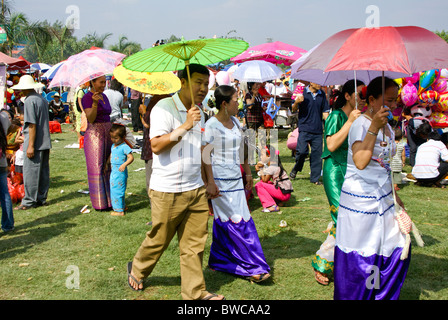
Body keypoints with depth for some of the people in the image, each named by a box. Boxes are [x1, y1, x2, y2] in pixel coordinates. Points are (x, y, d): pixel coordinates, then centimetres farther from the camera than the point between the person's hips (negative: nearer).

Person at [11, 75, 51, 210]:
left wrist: (31, 145, -18)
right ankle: (42, 198, 17)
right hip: (46, 142, 9)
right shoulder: (42, 99, 13)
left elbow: (32, 124, -18)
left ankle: (29, 201, 1)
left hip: (36, 143, -9)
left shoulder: (30, 101, -13)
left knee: (30, 172, -3)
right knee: (43, 171, 11)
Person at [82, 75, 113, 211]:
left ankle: (109, 200, 17)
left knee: (107, 167, 10)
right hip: (94, 135, -8)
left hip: (107, 135, 8)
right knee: (96, 168, -4)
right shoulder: (87, 97, -9)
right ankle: (99, 203, 2)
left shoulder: (104, 96, 15)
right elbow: (90, 118, -19)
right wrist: (95, 103, -32)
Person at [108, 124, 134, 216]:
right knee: (113, 190, 18)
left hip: (120, 173, -9)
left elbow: (131, 157, -22)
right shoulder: (113, 146, 11)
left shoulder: (124, 147, -16)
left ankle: (119, 210, 3)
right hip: (113, 171, 9)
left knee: (117, 191, -5)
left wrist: (124, 164, -35)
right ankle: (122, 206, 31)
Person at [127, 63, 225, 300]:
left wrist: (210, 181, 20)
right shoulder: (164, 108, -11)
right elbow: (156, 146, -21)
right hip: (167, 191, -6)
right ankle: (136, 270, 35)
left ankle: (195, 292, 18)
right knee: (159, 239, 8)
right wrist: (185, 126, -27)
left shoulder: (199, 113, 14)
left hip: (196, 190, 7)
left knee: (195, 244, 8)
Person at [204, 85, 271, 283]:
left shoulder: (236, 122, 10)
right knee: (237, 222, -4)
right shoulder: (211, 126, -13)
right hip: (220, 180, -7)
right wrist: (210, 183, -16)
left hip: (235, 178, 7)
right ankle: (253, 267, 2)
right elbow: (205, 156, -14)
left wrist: (248, 173, 21)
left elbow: (242, 150, 19)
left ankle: (219, 261, 25)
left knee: (223, 222, 13)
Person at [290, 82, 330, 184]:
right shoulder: (302, 92, -2)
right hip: (304, 128, -4)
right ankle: (295, 169, 14)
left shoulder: (322, 94, 10)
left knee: (317, 154, 3)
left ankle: (315, 178, 13)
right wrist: (296, 102, -21)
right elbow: (294, 109, 1)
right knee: (302, 151, -14)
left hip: (317, 130, 4)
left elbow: (325, 112, 17)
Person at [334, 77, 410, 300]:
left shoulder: (387, 126, 11)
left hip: (383, 197, 8)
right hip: (360, 200, -8)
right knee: (359, 255, 1)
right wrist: (374, 127, -32)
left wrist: (394, 196, 25)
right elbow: (360, 162, -32)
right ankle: (352, 297, 20)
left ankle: (383, 296, 27)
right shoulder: (361, 125, -16)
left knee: (396, 251, 10)